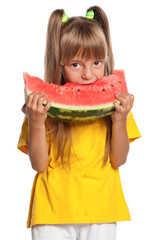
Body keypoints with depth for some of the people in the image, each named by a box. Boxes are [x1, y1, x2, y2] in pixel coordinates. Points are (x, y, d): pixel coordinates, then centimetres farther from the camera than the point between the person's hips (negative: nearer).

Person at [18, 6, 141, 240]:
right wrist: (36, 123, -19)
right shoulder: (45, 104, -4)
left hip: (101, 211, 2)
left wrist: (119, 120, -12)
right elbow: (39, 164, -6)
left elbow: (118, 160, 1)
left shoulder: (114, 101, 2)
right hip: (53, 212, -1)